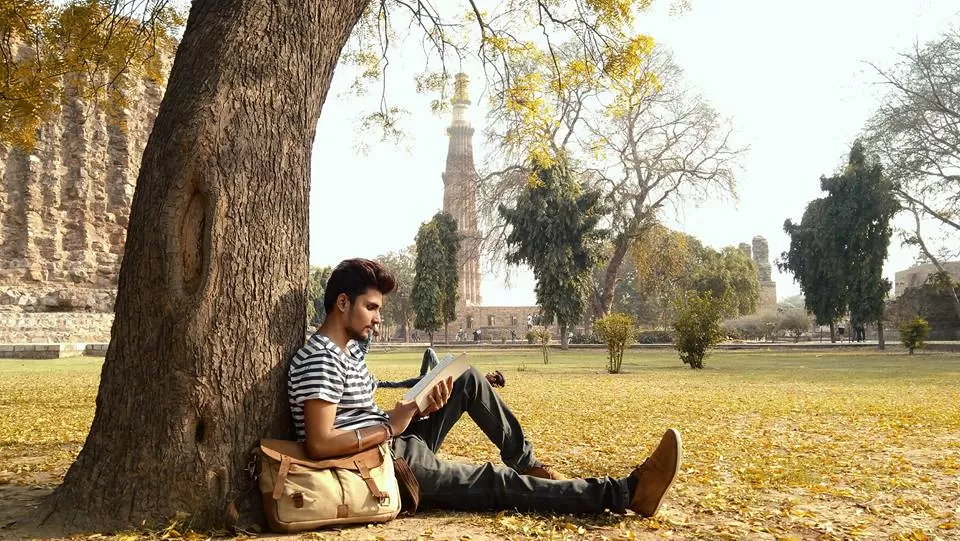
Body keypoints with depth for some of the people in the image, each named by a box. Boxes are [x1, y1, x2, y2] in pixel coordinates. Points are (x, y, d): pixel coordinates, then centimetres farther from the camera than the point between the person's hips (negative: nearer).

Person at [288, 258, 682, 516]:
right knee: (500, 483, -13)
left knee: (467, 379, 9)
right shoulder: (320, 360, -21)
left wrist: (420, 407, -5)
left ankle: (524, 459, 16)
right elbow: (319, 445, -29)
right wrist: (392, 426, -21)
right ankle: (625, 493, -11)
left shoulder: (349, 349, 11)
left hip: (398, 446, 10)